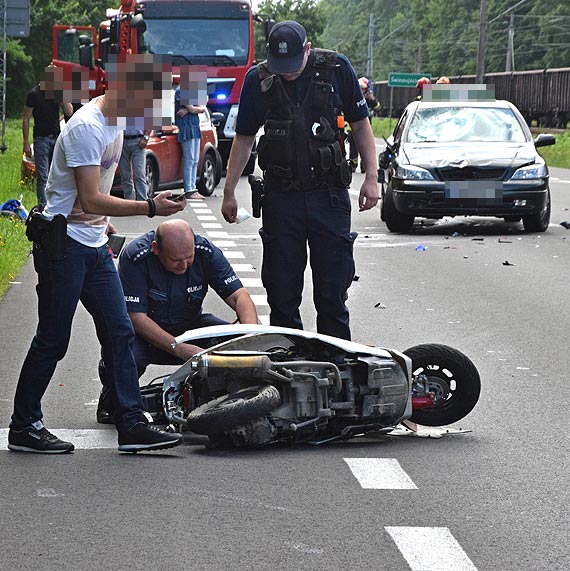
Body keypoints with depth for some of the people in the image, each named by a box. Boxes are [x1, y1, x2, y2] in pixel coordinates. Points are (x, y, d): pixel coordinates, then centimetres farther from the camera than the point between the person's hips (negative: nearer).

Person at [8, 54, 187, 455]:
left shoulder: (117, 121, 10)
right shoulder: (87, 127, -21)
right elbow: (91, 199, -25)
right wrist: (150, 208, -25)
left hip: (94, 246, 9)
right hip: (64, 242, -9)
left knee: (119, 332, 3)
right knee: (53, 340, -3)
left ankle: (132, 425, 3)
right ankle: (24, 428, 7)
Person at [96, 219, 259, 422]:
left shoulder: (206, 252, -14)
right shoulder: (135, 257, -24)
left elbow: (239, 295, -15)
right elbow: (136, 317, -25)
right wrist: (179, 348, -34)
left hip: (189, 326, 3)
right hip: (145, 331, -3)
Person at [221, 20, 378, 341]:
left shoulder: (337, 69, -2)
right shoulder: (258, 80, 1)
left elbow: (361, 124, 7)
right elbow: (244, 138, 11)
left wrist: (372, 177, -1)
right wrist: (229, 192, 9)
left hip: (330, 194, -1)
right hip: (281, 196, 1)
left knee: (333, 292, 2)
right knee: (282, 292, 4)